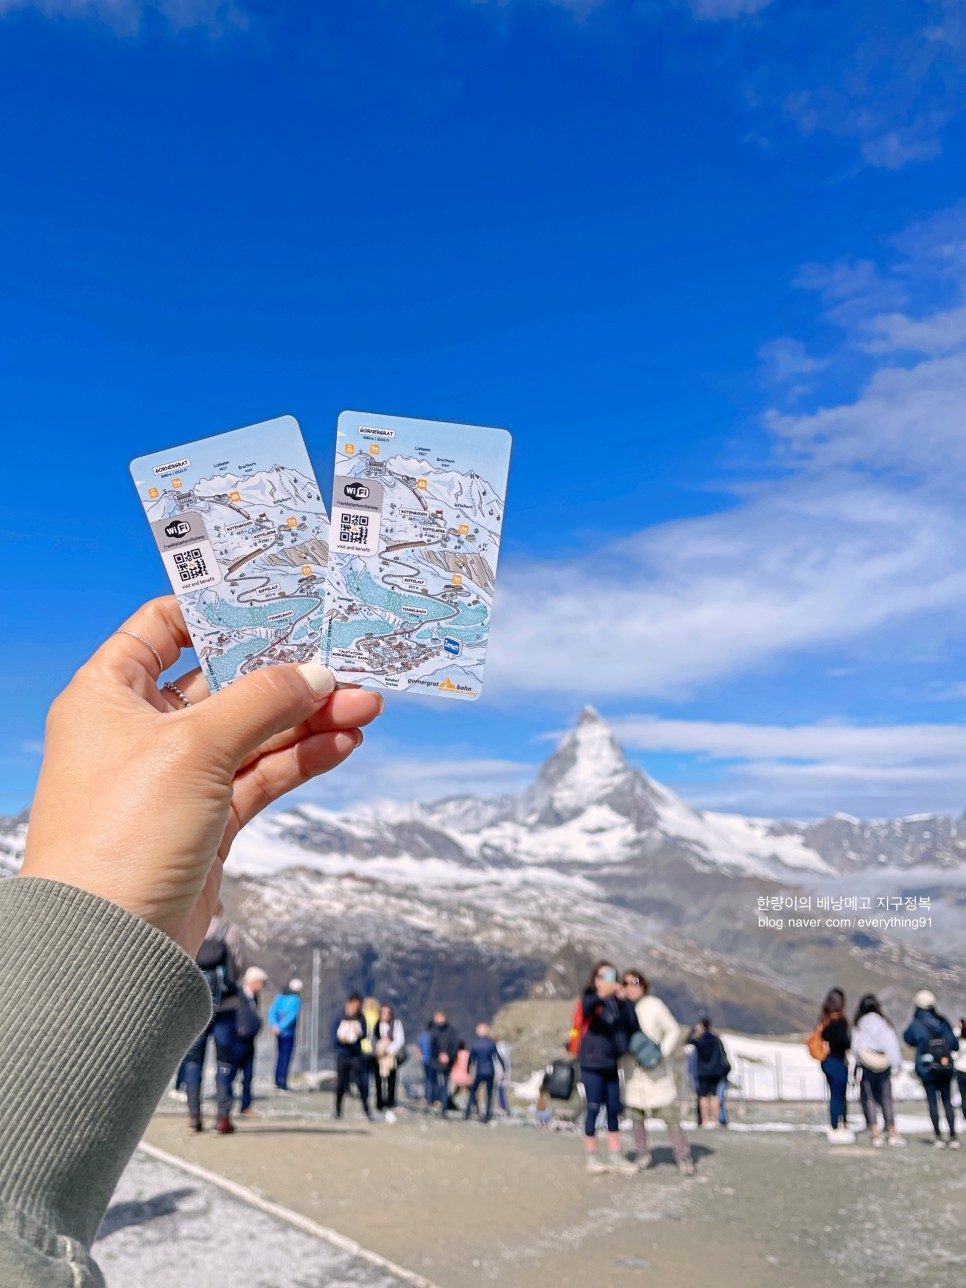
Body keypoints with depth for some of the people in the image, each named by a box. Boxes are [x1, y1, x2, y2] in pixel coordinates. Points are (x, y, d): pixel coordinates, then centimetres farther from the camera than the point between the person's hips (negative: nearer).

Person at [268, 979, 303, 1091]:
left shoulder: (280, 997, 8)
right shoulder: (296, 999, -8)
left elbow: (272, 1011, -4)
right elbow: (292, 1015, -19)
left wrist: (274, 1025, -15)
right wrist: (280, 1027, -19)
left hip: (279, 1032, 5)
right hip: (288, 1032, -5)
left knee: (280, 1055, 16)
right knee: (286, 1056, 0)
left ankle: (277, 1081, 17)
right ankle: (282, 1083, -2)